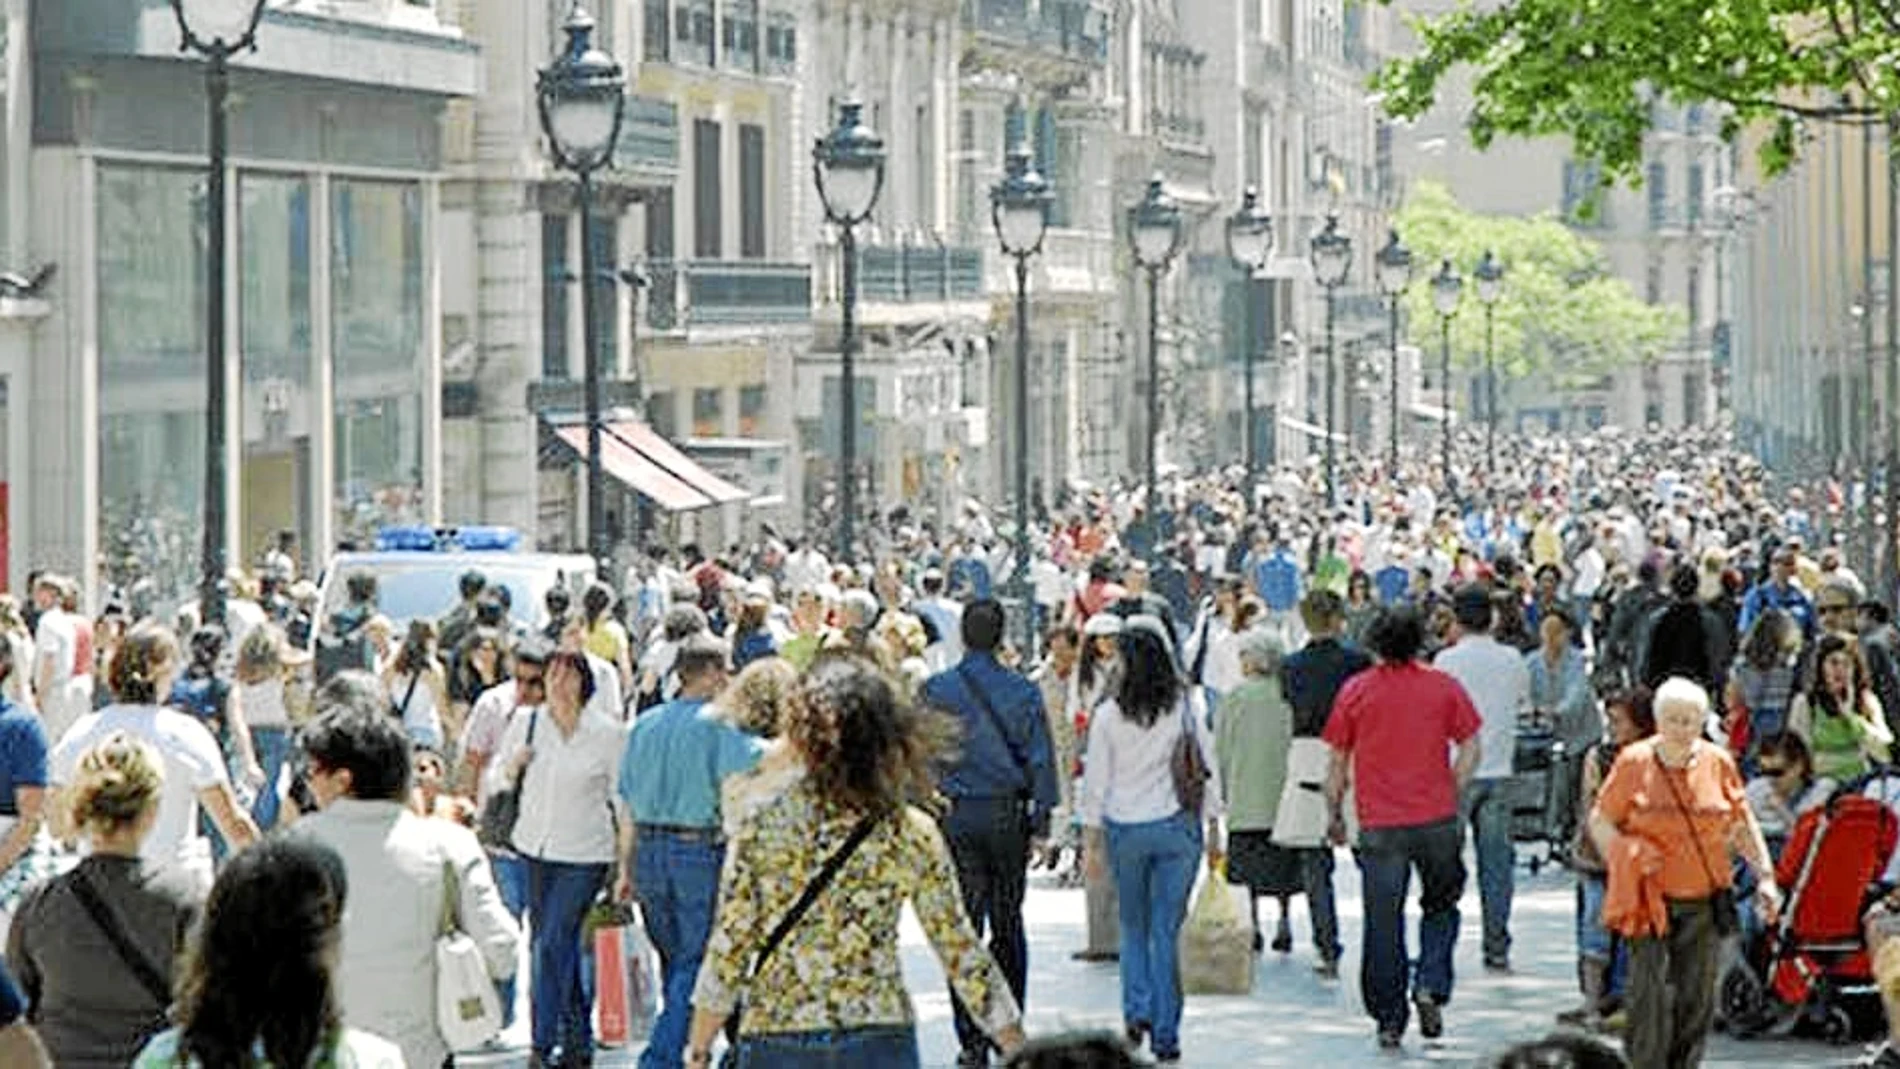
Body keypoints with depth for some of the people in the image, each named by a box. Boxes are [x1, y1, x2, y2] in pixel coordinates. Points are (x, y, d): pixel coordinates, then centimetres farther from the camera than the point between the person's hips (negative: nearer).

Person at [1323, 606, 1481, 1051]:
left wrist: (1336, 815, 14)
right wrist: (1450, 795, 9)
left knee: (1383, 923, 6)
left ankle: (1390, 1020, 8)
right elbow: (1471, 749, -2)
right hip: (1436, 819, 0)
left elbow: (1338, 762, 4)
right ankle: (1430, 987, -1)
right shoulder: (1443, 687, 1)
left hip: (1379, 825, 0)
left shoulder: (1355, 690, 1)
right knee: (1441, 906, 19)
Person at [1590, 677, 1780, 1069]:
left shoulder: (1717, 763, 5)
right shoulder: (1634, 762, -2)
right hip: (1651, 899, -3)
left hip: (1704, 903, 3)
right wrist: (1625, 857, -15)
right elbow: (1599, 820, 2)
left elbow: (1742, 824, 17)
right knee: (1650, 993, -12)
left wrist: (1765, 875, 11)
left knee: (1697, 1000, 5)